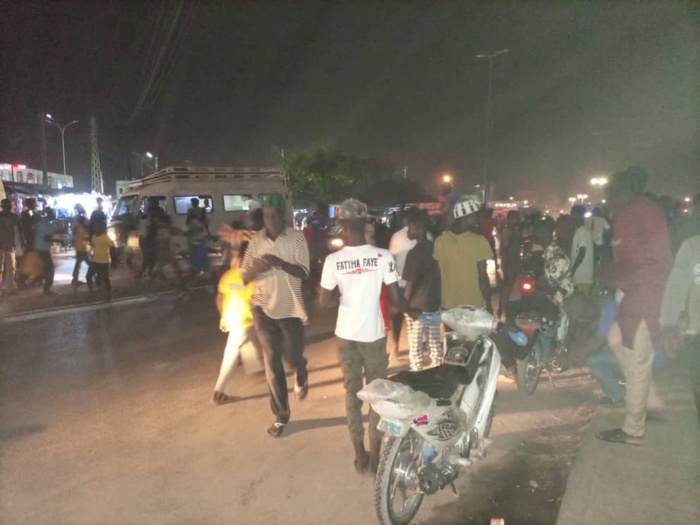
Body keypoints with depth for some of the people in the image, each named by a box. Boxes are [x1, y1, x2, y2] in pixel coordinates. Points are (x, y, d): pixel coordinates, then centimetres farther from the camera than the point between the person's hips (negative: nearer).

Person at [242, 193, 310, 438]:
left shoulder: (296, 238, -7)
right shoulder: (256, 240, 1)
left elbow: (304, 272, -13)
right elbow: (245, 277, 2)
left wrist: (279, 262, -29)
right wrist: (256, 268, -21)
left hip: (290, 308, -2)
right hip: (263, 308, 2)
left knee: (293, 356, 3)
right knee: (272, 362, 6)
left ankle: (301, 377, 43)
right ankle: (281, 414, 20)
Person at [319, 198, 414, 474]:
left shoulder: (333, 260, -10)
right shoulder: (382, 256, -12)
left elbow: (323, 302, -6)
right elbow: (396, 298, -11)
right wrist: (412, 310, 10)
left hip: (346, 334, 1)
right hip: (373, 333, -1)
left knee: (352, 392, 15)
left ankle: (360, 455, 25)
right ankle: (375, 456, 20)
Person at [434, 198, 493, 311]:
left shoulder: (440, 241, -1)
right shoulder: (479, 241, -13)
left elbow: (439, 276, 4)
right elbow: (482, 277, -13)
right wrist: (489, 305, -5)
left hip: (449, 305, 4)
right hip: (475, 305, -3)